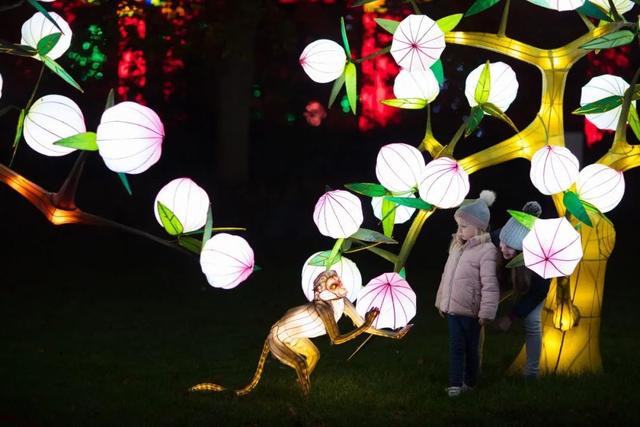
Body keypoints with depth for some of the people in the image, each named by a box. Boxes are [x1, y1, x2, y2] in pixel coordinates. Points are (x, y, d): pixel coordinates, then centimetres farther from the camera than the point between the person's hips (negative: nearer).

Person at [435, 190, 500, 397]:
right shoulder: (457, 246, 7)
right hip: (453, 308, 6)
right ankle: (455, 384, 4)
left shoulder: (486, 251, -18)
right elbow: (447, 275, 16)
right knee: (455, 348, 4)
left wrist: (486, 312, -20)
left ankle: (469, 382, 23)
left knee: (471, 348, 9)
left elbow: (490, 285, -20)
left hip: (471, 311, -6)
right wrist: (441, 301, 20)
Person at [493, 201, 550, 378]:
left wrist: (512, 317, -25)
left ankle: (531, 374, 1)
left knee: (532, 320, -13)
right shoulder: (495, 239, -40)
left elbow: (538, 292, -27)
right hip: (508, 277, 3)